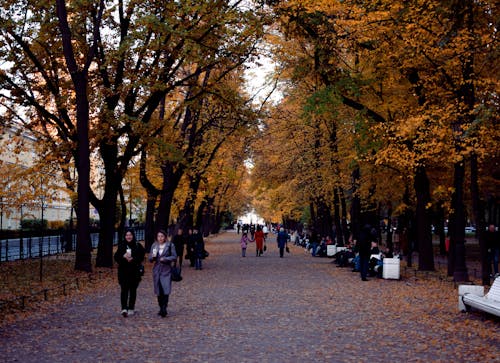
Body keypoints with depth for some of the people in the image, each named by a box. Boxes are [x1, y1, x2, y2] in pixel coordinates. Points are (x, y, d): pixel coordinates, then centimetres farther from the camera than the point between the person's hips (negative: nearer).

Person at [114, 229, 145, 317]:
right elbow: (116, 257, 4)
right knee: (124, 289, -11)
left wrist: (133, 259, -16)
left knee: (133, 290, 7)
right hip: (123, 271, 0)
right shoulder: (121, 246, 5)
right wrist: (123, 256, -15)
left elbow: (141, 257, 0)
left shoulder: (138, 246, 2)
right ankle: (124, 308, -17)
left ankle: (131, 309, 18)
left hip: (134, 271, 0)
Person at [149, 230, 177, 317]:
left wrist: (165, 259, -13)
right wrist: (153, 257, -14)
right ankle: (161, 308, 19)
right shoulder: (154, 246, 8)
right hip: (157, 271, 3)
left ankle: (164, 309, -12)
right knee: (159, 292, 7)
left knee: (166, 290, -13)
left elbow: (174, 257, -2)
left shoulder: (170, 245, -1)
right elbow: (150, 260, 9)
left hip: (166, 271, -3)